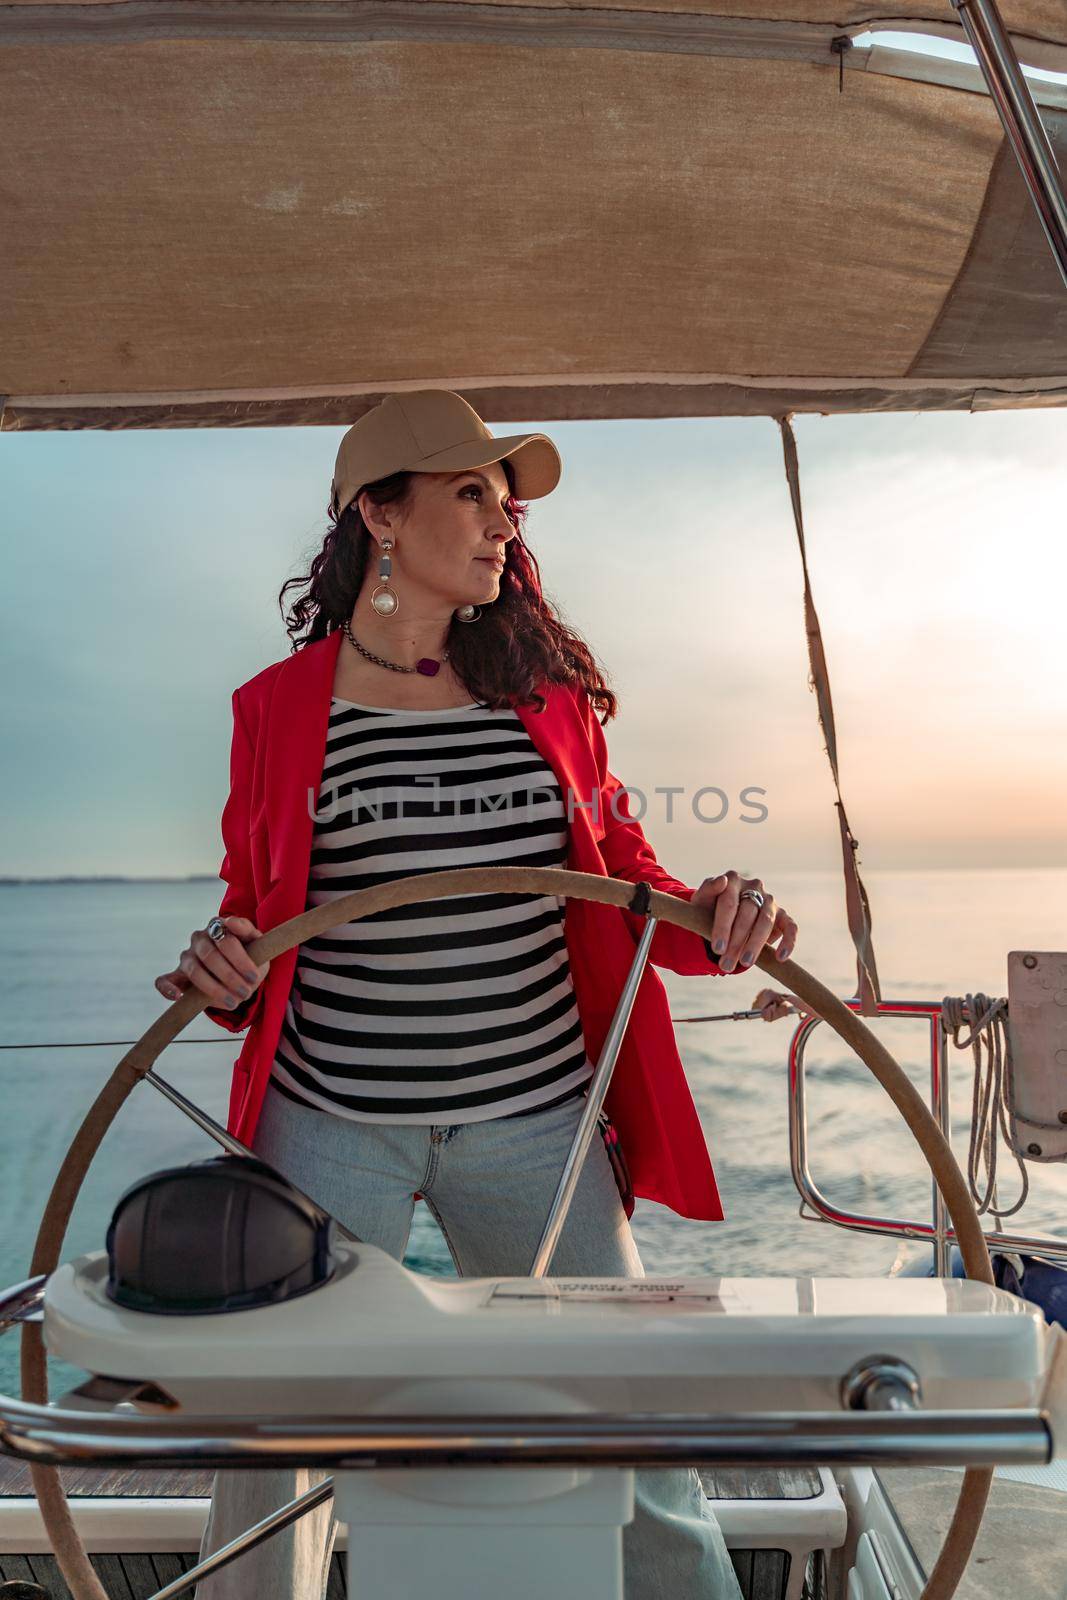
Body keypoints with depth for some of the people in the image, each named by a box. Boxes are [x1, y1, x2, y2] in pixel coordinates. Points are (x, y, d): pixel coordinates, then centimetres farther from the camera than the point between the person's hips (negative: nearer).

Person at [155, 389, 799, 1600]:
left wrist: (707, 920, -11)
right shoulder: (279, 706, -1)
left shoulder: (550, 691, 3)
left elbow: (619, 876, 9)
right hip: (329, 1126, -1)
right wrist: (226, 978, -14)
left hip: (534, 1124, 2)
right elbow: (254, 915, 7)